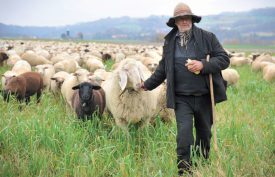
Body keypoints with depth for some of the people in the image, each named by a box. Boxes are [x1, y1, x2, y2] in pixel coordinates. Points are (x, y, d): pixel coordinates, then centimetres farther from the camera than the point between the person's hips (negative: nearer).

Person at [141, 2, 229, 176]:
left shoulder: (207, 37, -2)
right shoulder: (169, 41, 6)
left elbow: (224, 59, -6)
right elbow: (163, 68, 17)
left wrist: (203, 65, -20)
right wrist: (148, 84, 18)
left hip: (204, 96, 0)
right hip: (181, 98, 0)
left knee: (204, 134, 14)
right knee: (184, 135, -13)